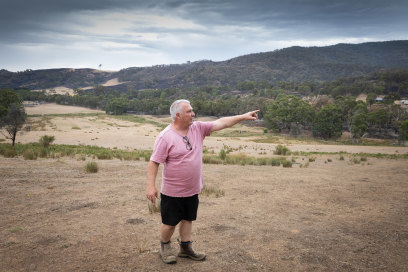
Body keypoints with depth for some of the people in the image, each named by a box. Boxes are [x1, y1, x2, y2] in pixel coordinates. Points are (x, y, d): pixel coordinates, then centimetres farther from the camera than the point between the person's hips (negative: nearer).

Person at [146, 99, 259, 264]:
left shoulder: (198, 128, -2)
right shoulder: (165, 137, -19)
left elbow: (221, 123, -3)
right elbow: (154, 162, -18)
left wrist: (244, 117, -8)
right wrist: (151, 186, -21)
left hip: (192, 190, 6)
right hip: (172, 192, -5)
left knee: (188, 219, 19)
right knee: (170, 223, 10)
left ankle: (185, 248, 37)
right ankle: (165, 247, 35)